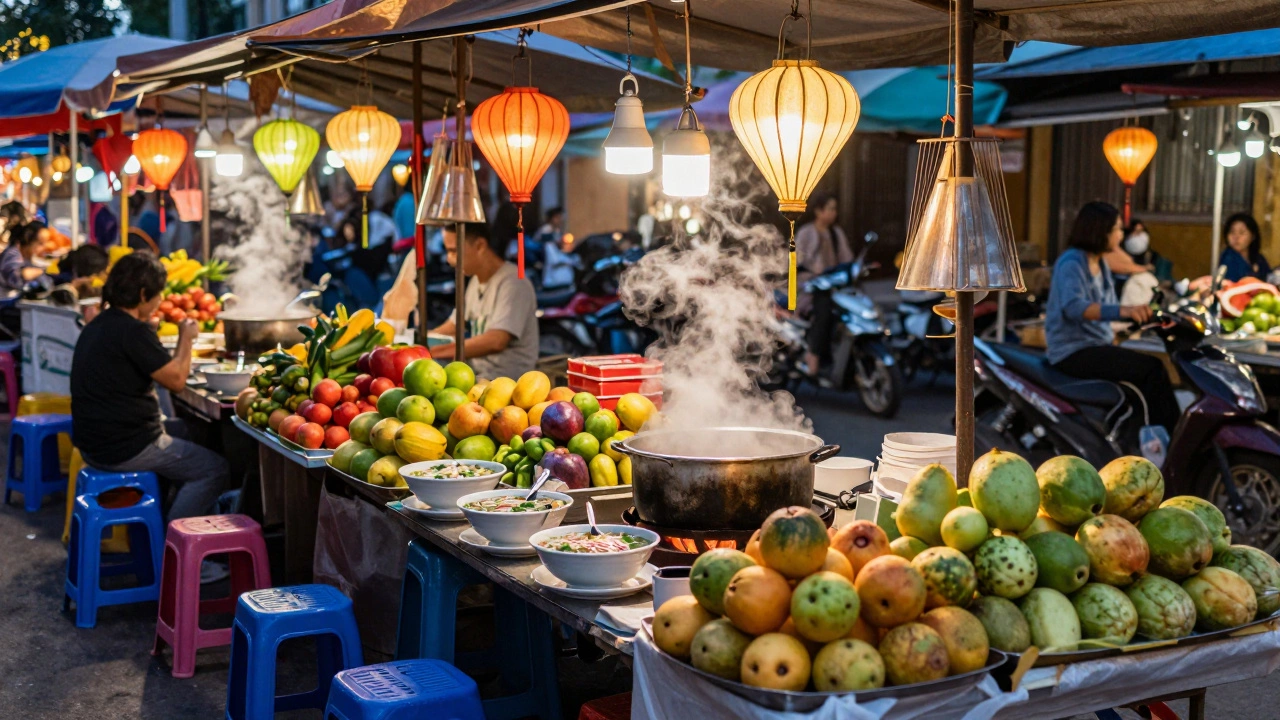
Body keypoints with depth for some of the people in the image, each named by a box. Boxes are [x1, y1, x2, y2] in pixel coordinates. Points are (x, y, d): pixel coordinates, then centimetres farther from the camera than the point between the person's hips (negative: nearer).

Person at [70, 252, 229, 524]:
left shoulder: (98, 325, 10)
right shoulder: (133, 331, -21)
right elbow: (176, 380, -16)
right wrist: (186, 338, -3)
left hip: (94, 444, 10)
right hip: (125, 449, -10)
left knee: (183, 429, 31)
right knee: (215, 469, -1)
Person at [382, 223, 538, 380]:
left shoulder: (513, 283, -15)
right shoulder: (476, 281, 13)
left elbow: (496, 341, -26)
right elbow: (453, 326, 22)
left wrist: (433, 352, -27)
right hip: (478, 375, 8)